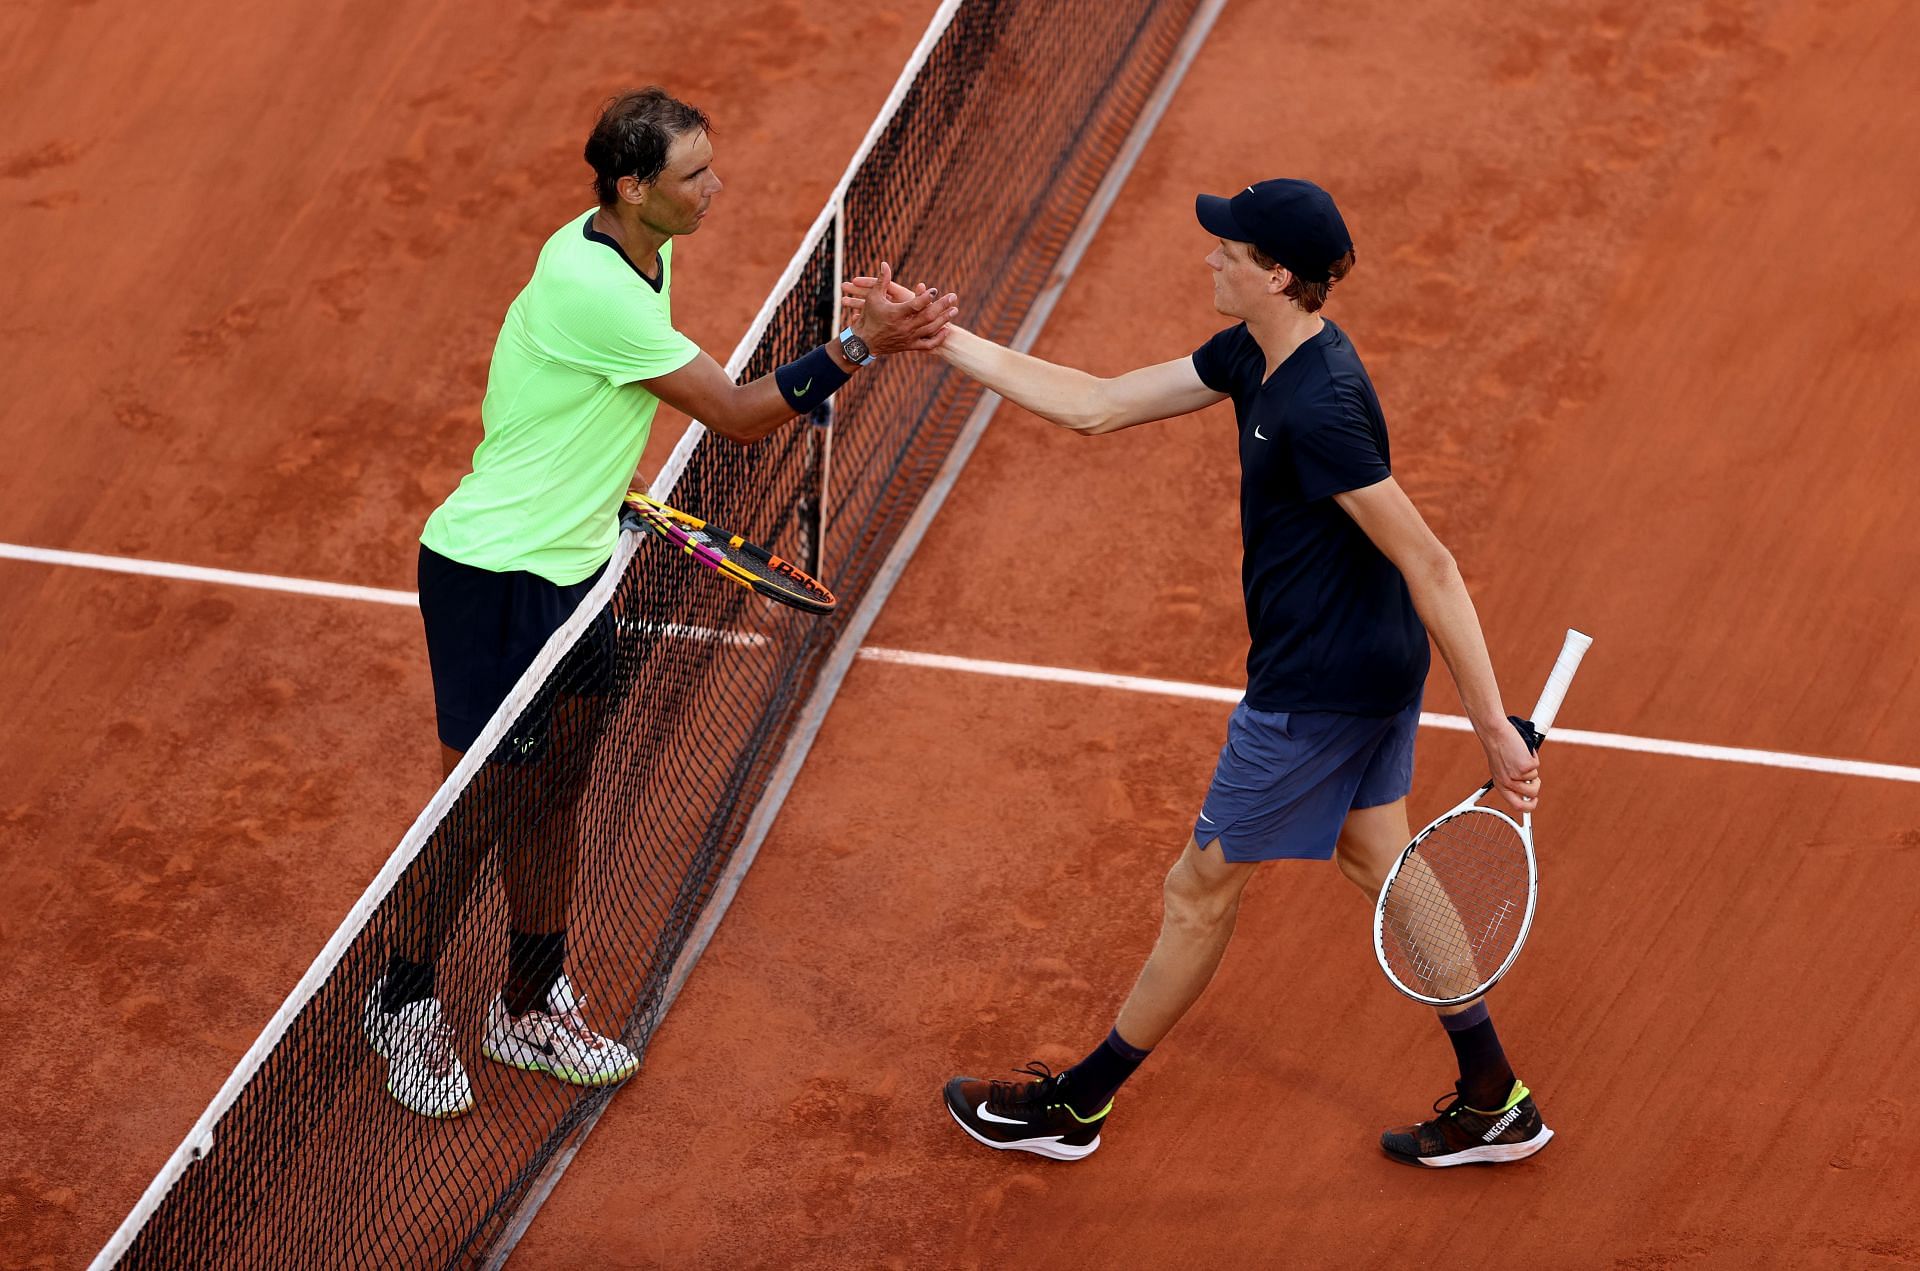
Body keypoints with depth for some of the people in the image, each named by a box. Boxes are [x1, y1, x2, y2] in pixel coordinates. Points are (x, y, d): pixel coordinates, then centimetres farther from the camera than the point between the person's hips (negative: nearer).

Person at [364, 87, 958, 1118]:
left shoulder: (637, 253, 3)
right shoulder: (595, 291, -28)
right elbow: (738, 415, -23)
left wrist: (600, 487, 12)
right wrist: (861, 344, -25)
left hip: (570, 567, 9)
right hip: (492, 578, -9)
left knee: (552, 794, 17)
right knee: (478, 805, 3)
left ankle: (531, 1005, 30)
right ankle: (402, 1003, 23)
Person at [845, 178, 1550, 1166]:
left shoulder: (1319, 409, -30)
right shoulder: (1251, 356, 0)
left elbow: (1431, 567, -28)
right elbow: (1096, 406, 7)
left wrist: (1493, 724, -26)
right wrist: (940, 337, 5)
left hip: (1319, 691, -9)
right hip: (1380, 667, 9)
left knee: (1201, 890, 7)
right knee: (1378, 863, 21)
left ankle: (1073, 1106, 25)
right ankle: (1494, 1103, 30)